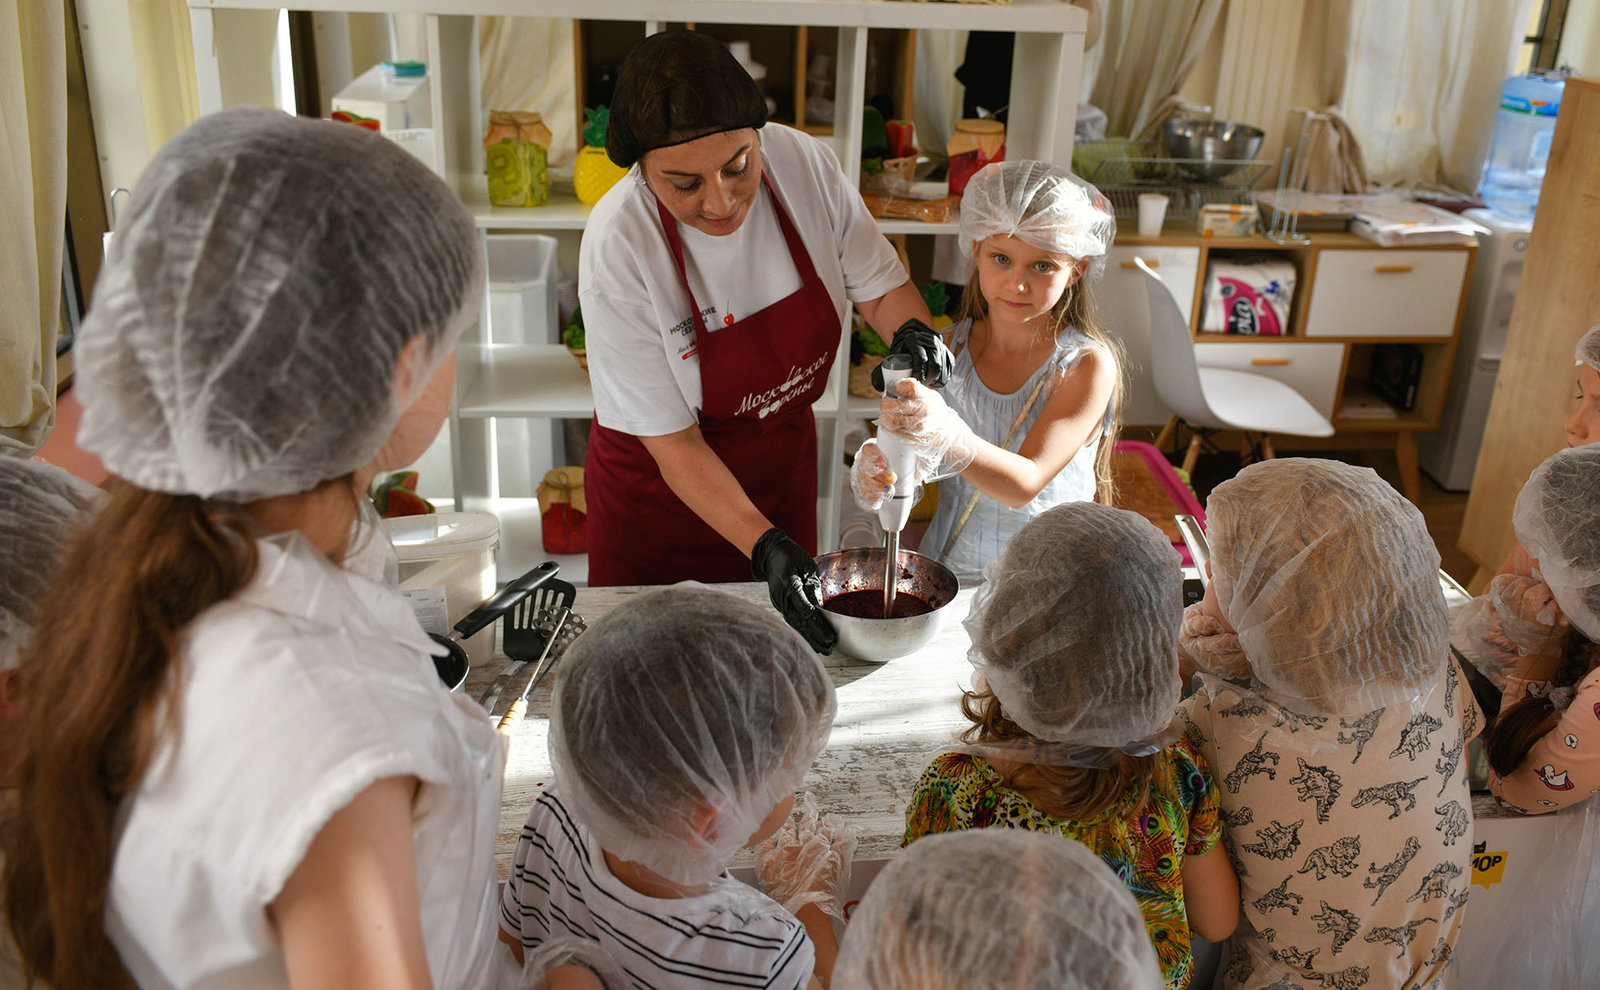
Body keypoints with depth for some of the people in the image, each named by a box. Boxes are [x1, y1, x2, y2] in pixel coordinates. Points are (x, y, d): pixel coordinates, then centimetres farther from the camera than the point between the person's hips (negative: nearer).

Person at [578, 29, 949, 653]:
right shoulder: (617, 249, -30)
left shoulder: (804, 164, -20)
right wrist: (764, 546, -33)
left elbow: (879, 287, -4)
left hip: (784, 463, 4)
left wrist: (913, 332, -27)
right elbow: (673, 442, -24)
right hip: (661, 488, -3)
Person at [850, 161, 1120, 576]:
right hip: (944, 568, 4)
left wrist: (947, 435, -37)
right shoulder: (952, 346, 2)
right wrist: (878, 469, -21)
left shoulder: (1088, 365, -10)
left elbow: (1024, 485, -19)